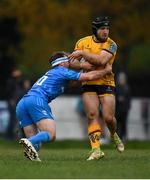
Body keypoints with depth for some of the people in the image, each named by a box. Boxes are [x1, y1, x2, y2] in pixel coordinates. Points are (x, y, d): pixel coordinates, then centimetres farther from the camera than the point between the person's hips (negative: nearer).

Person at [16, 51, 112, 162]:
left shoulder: (51, 73, 35)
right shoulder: (63, 71, 11)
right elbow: (89, 76, 8)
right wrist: (106, 70, 21)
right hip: (37, 101, -8)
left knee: (34, 140, 6)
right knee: (51, 135, -14)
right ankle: (29, 142, -41)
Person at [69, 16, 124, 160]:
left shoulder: (111, 45, -7)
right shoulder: (83, 42, 3)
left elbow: (101, 60, -24)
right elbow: (73, 62, 3)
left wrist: (82, 53, -21)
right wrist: (82, 64, -18)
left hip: (106, 83, -2)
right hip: (89, 84, 2)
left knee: (108, 117, -8)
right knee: (92, 115, -14)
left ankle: (114, 135, 27)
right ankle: (96, 149, -17)